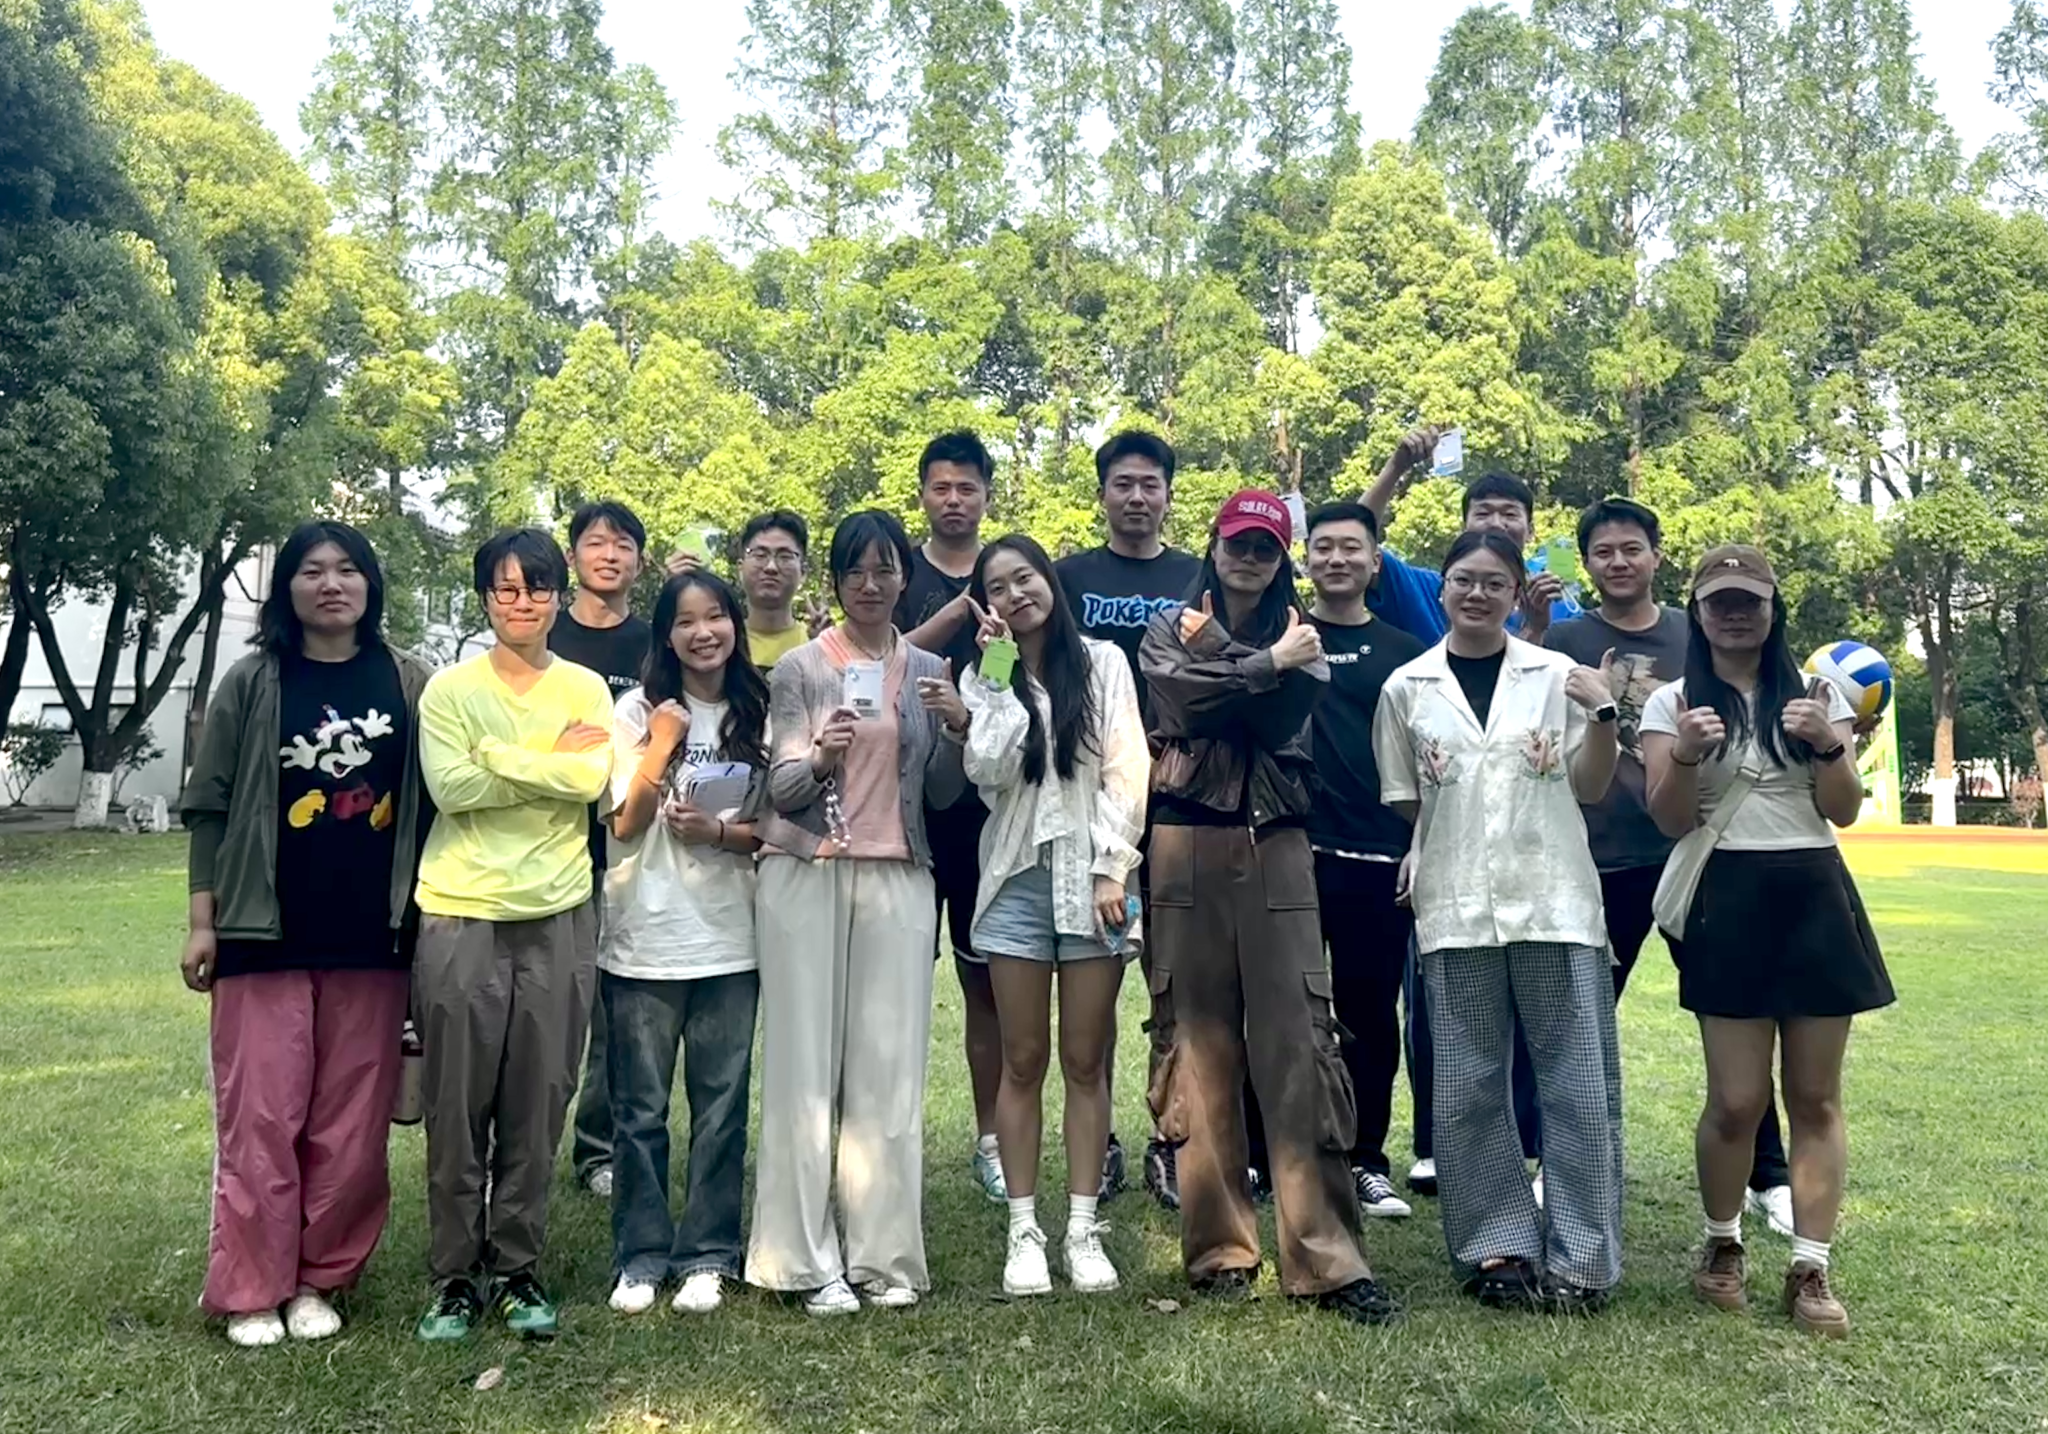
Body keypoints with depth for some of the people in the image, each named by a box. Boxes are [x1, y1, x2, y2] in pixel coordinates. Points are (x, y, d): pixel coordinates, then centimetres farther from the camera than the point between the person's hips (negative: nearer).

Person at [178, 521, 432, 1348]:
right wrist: (203, 923, -1)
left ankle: (319, 1279, 19)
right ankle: (249, 1289, 14)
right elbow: (210, 808, 3)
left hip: (372, 935, 1)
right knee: (260, 1116, 2)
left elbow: (433, 802, 8)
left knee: (351, 1122, 6)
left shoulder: (408, 682, 5)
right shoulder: (252, 684, 2)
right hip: (267, 934, -1)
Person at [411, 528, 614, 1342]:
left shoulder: (585, 688, 7)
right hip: (462, 915, -1)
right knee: (457, 1106, 3)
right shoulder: (450, 688, 3)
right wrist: (550, 762, -8)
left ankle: (518, 1269, 19)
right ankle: (455, 1274, 17)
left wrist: (497, 756, -10)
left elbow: (592, 780, -9)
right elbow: (451, 787, -11)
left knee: (537, 1106, 6)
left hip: (557, 915, 1)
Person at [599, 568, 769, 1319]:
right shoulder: (639, 710, 1)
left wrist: (718, 832, -12)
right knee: (641, 1109, 6)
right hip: (644, 939, -1)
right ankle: (641, 1256, 19)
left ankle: (707, 1257, 18)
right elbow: (625, 823, -3)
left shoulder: (759, 715, 5)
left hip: (730, 940, 1)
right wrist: (661, 745, -14)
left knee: (721, 1107, 6)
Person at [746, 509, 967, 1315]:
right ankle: (810, 1261, 5)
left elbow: (943, 795, 11)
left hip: (897, 881, 2)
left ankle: (885, 1255, 9)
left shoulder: (929, 672, 12)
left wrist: (951, 725, -7)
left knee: (891, 1068, 0)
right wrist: (820, 757, -21)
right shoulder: (800, 670, 4)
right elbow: (780, 792, 0)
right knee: (805, 1065, -2)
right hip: (806, 877, -2)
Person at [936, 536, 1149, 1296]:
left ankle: (1083, 1228, 11)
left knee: (1085, 1061, 4)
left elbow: (1127, 770, -1)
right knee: (1024, 1061, 4)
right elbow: (987, 771, -7)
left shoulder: (1103, 663, 5)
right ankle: (1024, 1230, 11)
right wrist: (1001, 677, -7)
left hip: (1092, 875, -1)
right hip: (1017, 878, 1)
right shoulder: (985, 677, 9)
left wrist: (1112, 869, -8)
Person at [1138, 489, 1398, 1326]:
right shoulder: (1168, 631, 12)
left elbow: (1281, 721, -5)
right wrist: (1266, 662, -4)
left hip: (1277, 853, 0)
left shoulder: (1300, 641, 14)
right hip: (1189, 850, 0)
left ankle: (1324, 1256, -3)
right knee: (1198, 1040, 3)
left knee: (1298, 1040, -6)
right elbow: (1184, 700, -9)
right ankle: (1218, 1245, 13)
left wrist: (1214, 656, -5)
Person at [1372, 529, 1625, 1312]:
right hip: (1455, 908, 1)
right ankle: (1498, 1246, 18)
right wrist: (1425, 854, 0)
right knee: (1468, 1086, 6)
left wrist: (1604, 715, -7)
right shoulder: (1406, 687, 6)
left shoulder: (1557, 674, 5)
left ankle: (1579, 1257, 11)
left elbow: (1589, 789, 6)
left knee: (1578, 1082, 2)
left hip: (1555, 901, 0)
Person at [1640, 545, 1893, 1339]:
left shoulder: (1815, 691, 8)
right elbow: (1671, 822, -4)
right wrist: (1685, 756, -22)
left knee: (1815, 1095, 4)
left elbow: (1844, 811, 3)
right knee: (1737, 1098, -2)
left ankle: (1810, 1268, 13)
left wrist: (1827, 746, -15)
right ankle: (1723, 1244, 21)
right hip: (1727, 902, -2)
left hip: (1814, 897, 2)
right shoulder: (1671, 701, 3)